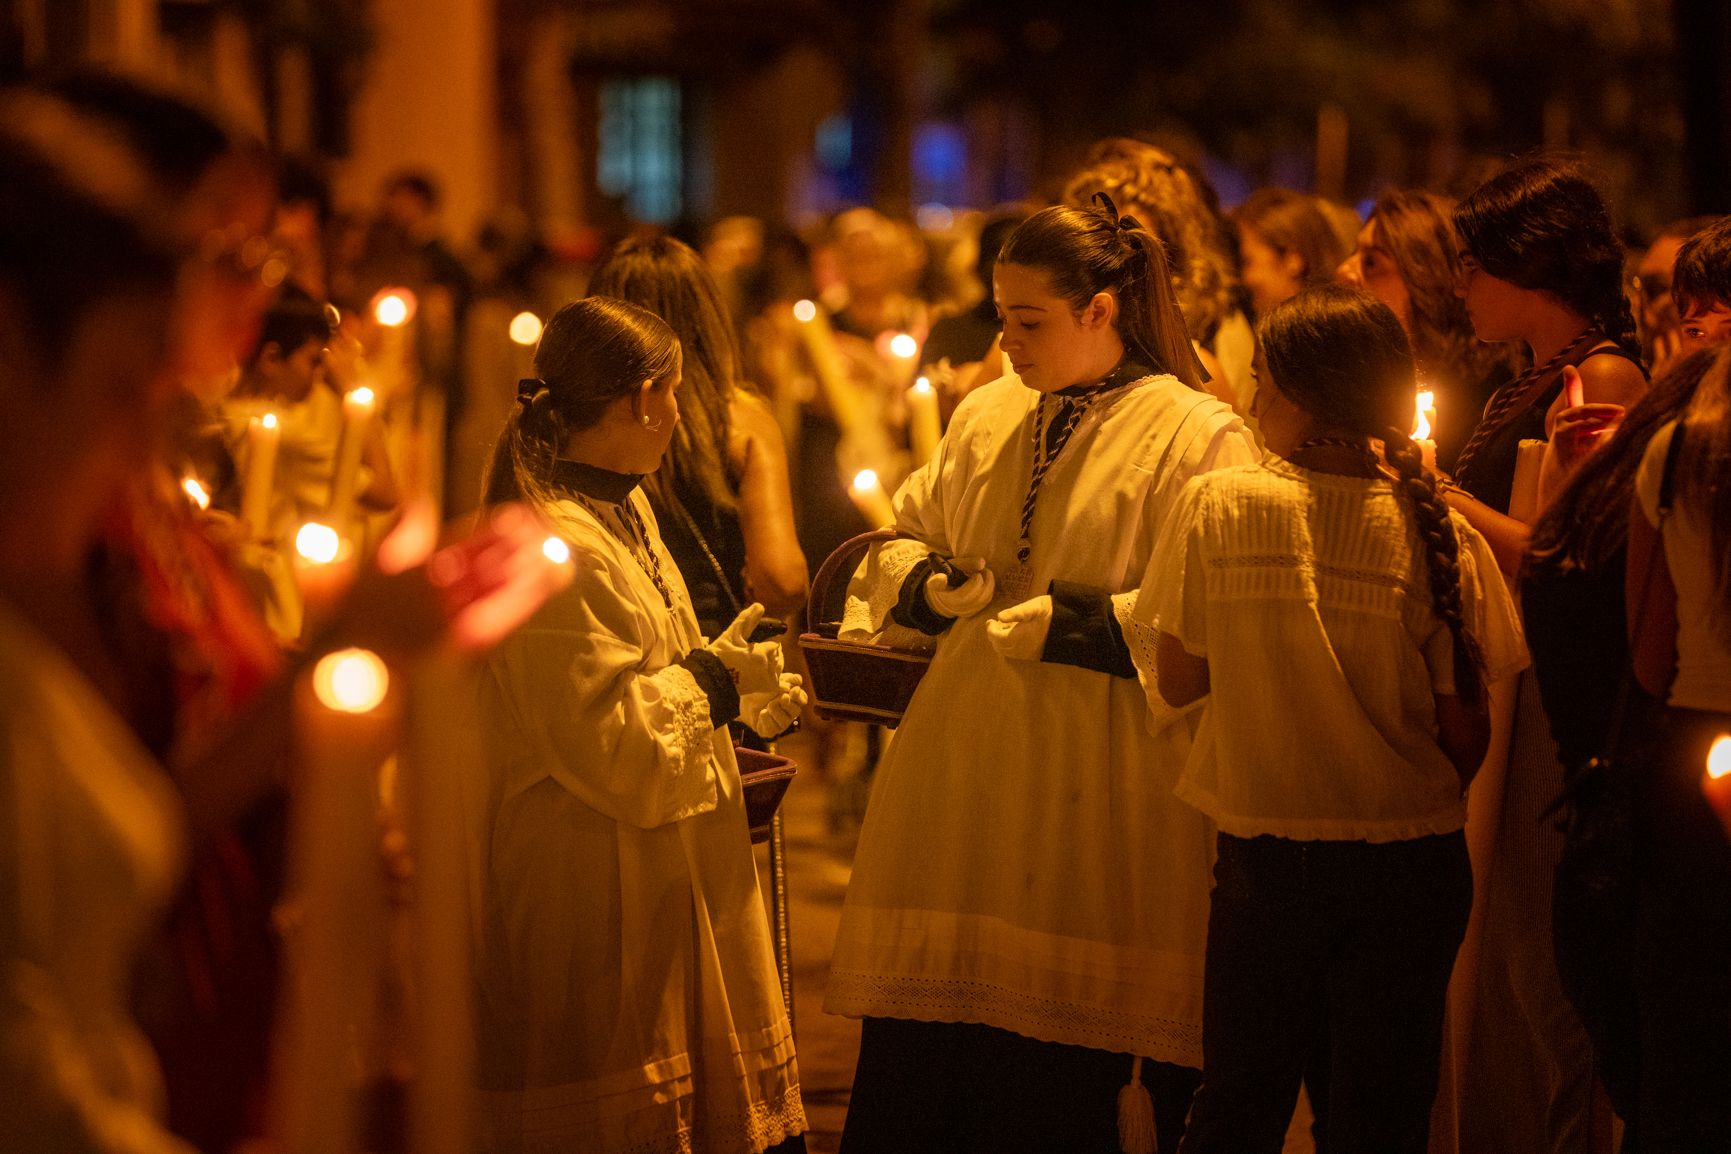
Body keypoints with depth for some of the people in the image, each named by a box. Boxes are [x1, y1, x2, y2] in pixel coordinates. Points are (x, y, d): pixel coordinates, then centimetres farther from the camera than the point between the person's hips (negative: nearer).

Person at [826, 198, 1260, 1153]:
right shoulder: (985, 418, 14)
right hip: (960, 776, 5)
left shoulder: (1200, 437, -5)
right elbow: (910, 541, 24)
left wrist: (1069, 622, -19)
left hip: (1093, 794, -5)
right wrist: (932, 583, 2)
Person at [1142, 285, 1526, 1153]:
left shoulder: (1219, 505, -10)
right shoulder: (1438, 534, -9)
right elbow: (1466, 735, -5)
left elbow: (1179, 681, -2)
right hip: (1411, 859, 1)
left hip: (1265, 850, 0)